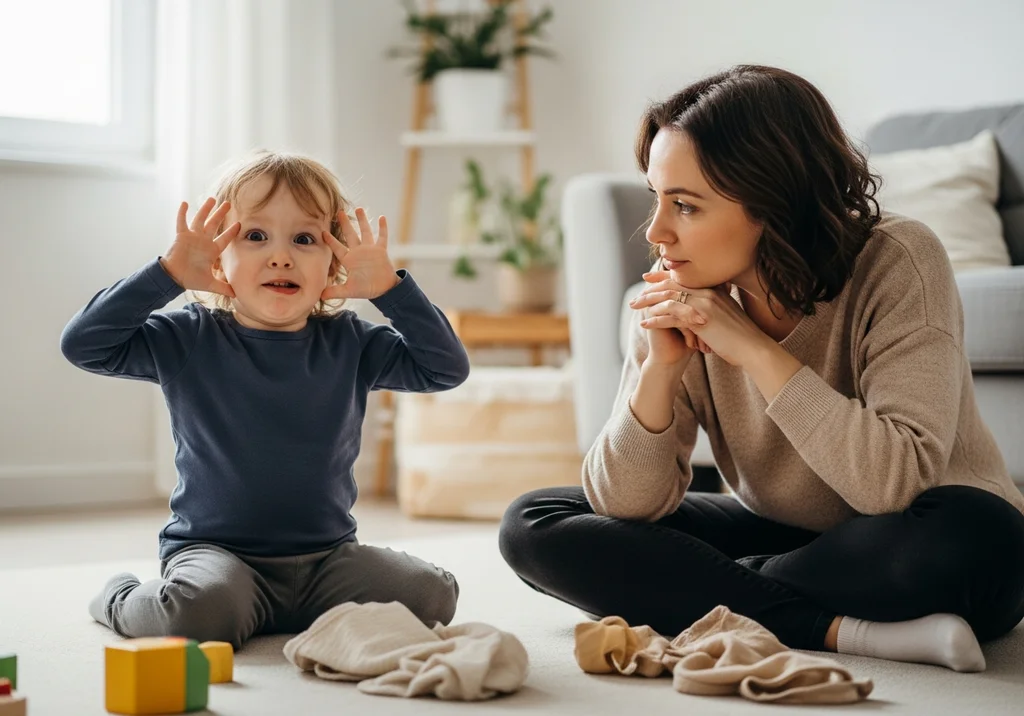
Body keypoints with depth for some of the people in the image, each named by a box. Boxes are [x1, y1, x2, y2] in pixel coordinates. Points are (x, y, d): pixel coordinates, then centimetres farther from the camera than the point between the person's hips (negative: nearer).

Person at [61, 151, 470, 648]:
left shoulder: (350, 345, 3)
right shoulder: (188, 340, -2)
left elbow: (448, 368, -1)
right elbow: (83, 344, -9)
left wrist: (388, 287, -10)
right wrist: (169, 273, -14)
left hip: (326, 556, 3)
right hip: (213, 549, -2)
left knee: (431, 595, -17)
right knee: (201, 607, -34)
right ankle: (122, 601, 2)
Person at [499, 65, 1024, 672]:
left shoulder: (897, 264, -22)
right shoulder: (683, 298, -10)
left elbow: (898, 484, -33)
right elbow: (626, 506, -11)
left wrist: (755, 349, -31)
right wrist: (660, 365, -26)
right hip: (779, 534, 4)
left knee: (967, 535, -39)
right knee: (533, 525, -11)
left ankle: (698, 590, -15)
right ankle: (844, 631, -21)